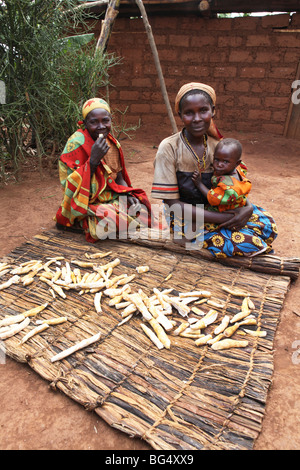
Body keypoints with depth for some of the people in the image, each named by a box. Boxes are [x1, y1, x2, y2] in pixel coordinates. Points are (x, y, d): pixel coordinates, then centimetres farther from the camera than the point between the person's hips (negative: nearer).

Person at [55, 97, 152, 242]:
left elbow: (119, 175, 15)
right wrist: (94, 159, -31)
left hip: (111, 197, 8)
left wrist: (127, 193, -5)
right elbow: (74, 186, -21)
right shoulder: (77, 143, -15)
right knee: (109, 221, -34)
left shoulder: (111, 142, 5)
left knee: (141, 209, -9)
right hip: (86, 202, -8)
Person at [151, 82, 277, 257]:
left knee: (267, 224, -8)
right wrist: (222, 218, -24)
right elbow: (173, 205, -18)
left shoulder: (217, 145, -2)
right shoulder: (169, 148, -17)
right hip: (186, 221, -5)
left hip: (214, 210, 6)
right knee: (241, 240, -24)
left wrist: (248, 207, -17)